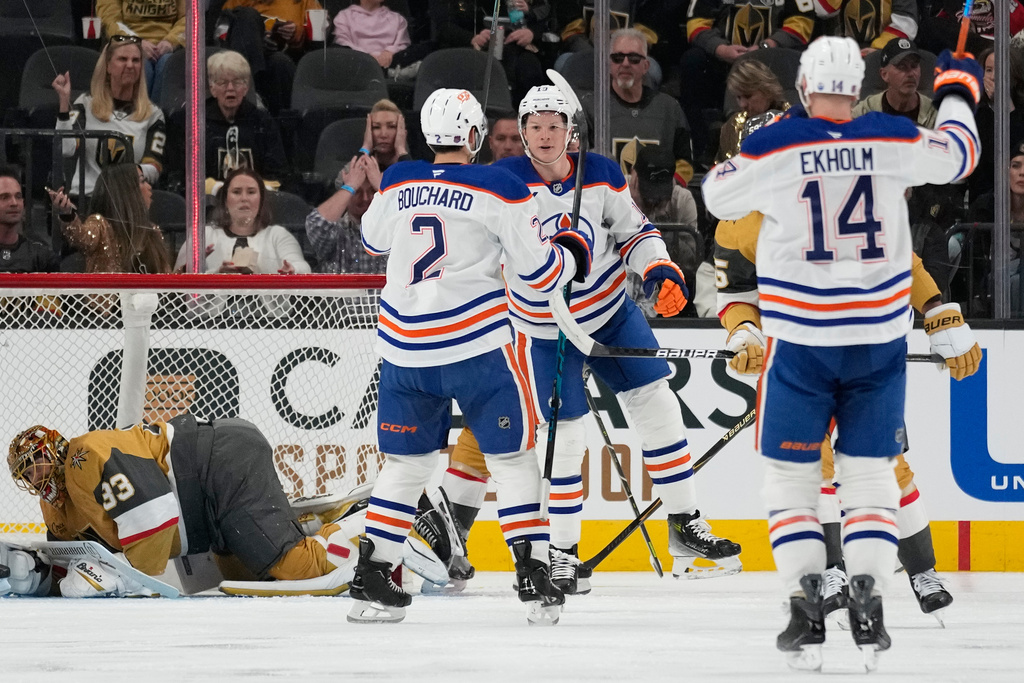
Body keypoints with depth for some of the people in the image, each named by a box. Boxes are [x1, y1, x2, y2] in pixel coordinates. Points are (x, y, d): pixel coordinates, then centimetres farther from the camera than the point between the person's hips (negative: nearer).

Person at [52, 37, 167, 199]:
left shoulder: (153, 115, 11)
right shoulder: (86, 105, 11)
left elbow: (154, 169, 2)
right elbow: (66, 149, -5)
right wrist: (64, 101, -10)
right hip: (85, 196, 0)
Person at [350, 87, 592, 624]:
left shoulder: (398, 183, 4)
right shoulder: (498, 189, -8)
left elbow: (373, 240, 25)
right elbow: (541, 272, -5)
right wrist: (573, 254, 16)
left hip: (404, 347, 4)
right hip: (476, 344, -4)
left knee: (407, 460, 15)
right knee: (512, 457, 6)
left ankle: (370, 579, 11)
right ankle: (534, 581, 0)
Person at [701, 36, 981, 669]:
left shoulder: (773, 148, -10)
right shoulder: (894, 142, -5)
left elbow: (718, 194, 7)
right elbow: (958, 154, 14)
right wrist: (958, 90, 32)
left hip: (801, 344, -2)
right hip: (880, 339, 2)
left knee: (790, 474, 9)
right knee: (870, 472, 11)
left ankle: (806, 614, -3)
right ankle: (868, 608, -3)